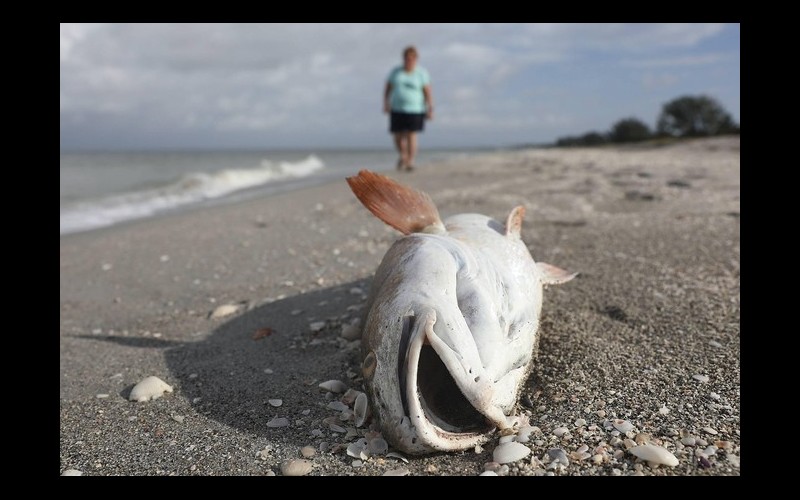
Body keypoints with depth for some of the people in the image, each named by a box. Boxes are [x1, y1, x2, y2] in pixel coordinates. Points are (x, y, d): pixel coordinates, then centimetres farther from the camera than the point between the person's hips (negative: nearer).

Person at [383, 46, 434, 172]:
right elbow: (388, 89, 12)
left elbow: (428, 92, -2)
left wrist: (430, 109, -9)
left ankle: (410, 161, -2)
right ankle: (403, 156, 29)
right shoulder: (395, 71, 9)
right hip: (397, 109, 3)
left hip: (415, 109, -3)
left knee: (411, 135, -9)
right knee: (398, 136, 3)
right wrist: (386, 103, 0)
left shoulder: (422, 73, 1)